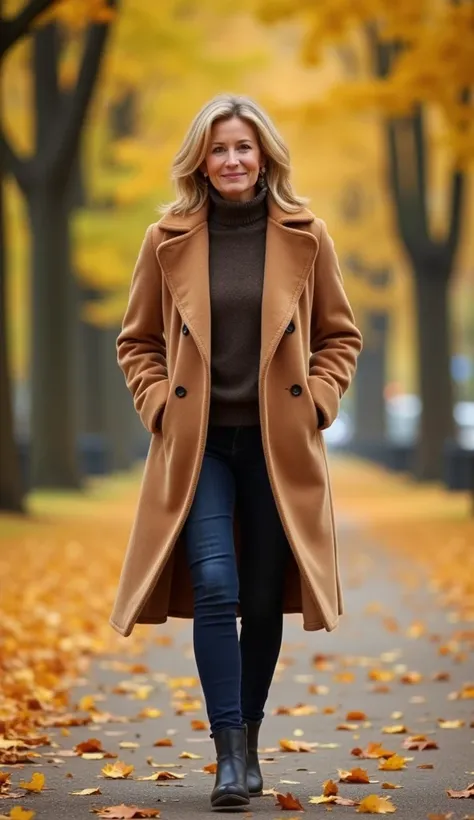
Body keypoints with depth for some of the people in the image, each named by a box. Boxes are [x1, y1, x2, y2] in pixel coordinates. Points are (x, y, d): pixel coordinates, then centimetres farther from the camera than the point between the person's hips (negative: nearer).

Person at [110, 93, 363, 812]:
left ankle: (248, 737, 24)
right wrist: (160, 405, -2)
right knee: (215, 587, -15)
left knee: (265, 599, 6)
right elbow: (137, 341, 11)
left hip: (279, 446, 1)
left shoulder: (306, 237, 1)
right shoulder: (168, 240, 1)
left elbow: (341, 336, 11)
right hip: (199, 444, -1)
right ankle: (231, 754, -12)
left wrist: (316, 401, -2)